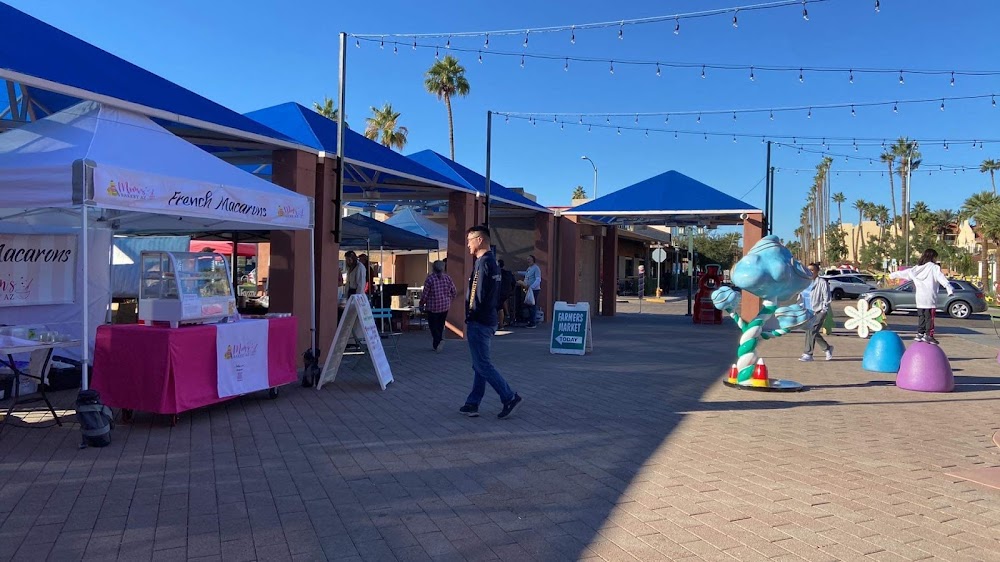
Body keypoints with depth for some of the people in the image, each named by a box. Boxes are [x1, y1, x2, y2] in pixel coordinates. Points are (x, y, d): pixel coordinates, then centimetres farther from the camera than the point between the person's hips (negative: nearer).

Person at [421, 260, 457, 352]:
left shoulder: (429, 279, -13)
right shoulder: (447, 278, -1)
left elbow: (425, 294, -11)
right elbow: (454, 291, 4)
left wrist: (421, 304, 3)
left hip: (432, 307, -4)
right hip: (445, 306, 4)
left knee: (433, 326, 5)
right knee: (440, 325, 16)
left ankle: (439, 340, -15)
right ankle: (436, 344, 18)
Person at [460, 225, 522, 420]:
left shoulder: (483, 262, -16)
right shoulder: (492, 262, 15)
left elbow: (479, 294, -20)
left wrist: (469, 316, -12)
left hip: (479, 322, -10)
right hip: (488, 320, 10)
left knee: (482, 365, -4)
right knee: (480, 364, 11)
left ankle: (510, 398, 0)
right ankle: (472, 404, 17)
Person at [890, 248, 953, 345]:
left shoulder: (916, 268, 9)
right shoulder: (934, 267, -6)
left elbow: (905, 273, 16)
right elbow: (941, 278, -18)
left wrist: (892, 275, 28)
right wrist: (949, 288, -27)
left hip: (919, 298, 6)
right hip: (930, 298, -5)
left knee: (921, 316, 14)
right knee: (929, 317, -3)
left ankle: (920, 333, 14)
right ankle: (928, 335, -5)